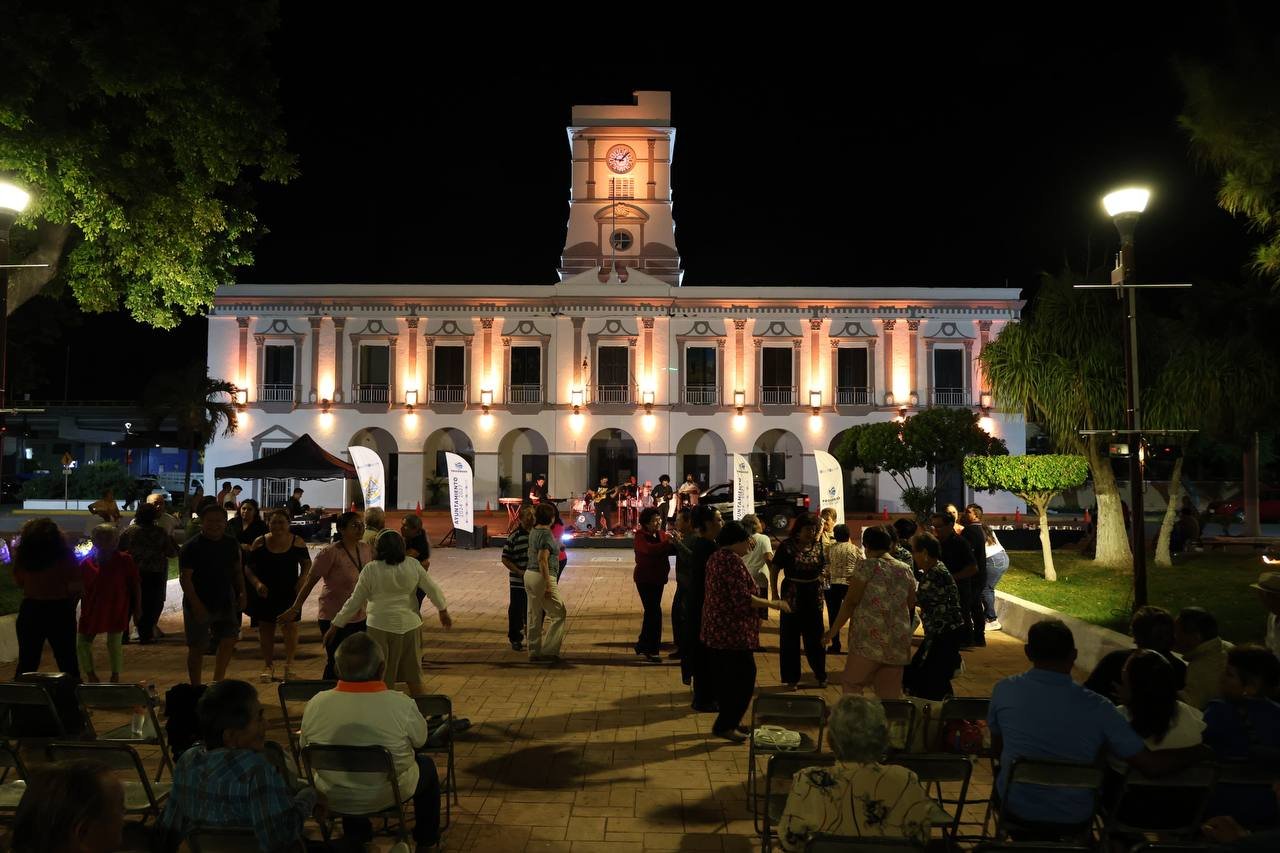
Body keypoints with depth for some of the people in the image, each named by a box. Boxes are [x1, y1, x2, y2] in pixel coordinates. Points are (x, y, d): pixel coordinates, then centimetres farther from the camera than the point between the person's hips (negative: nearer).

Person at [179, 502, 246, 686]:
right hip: (199, 605, -5)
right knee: (197, 648, 5)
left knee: (229, 639, 1)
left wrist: (241, 593, 1)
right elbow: (185, 578, -15)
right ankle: (196, 688, 18)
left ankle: (217, 680, 16)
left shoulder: (230, 544, 5)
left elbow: (237, 570, 15)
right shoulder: (191, 547, -12)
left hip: (224, 603, 5)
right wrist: (196, 605, -22)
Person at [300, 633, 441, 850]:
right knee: (426, 765, 27)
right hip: (388, 797, -3)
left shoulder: (316, 704, -19)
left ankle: (357, 837, 49)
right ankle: (425, 840, 41)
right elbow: (420, 741, -8)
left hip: (333, 798, 3)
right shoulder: (401, 705, -27)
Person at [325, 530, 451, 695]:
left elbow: (355, 602, -4)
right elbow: (432, 589, 4)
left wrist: (335, 626, 5)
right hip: (410, 625, 3)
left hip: (381, 627, -3)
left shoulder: (370, 570, -8)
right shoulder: (413, 565, -2)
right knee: (414, 677, 16)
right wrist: (443, 611, 18)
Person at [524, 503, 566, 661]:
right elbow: (542, 560, -23)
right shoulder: (546, 534, -17)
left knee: (534, 615, 13)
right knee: (558, 614, 2)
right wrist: (548, 585, -22)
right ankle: (549, 650, 1)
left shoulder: (533, 531, 9)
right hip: (541, 577, -9)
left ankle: (534, 651, 19)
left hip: (529, 575, 9)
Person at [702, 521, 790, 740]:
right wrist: (773, 604, -14)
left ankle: (728, 722, 26)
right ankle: (724, 725, 4)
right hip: (733, 631, -10)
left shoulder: (716, 557, 12)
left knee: (724, 678, 16)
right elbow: (742, 598, -23)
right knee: (744, 677, 0)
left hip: (716, 629, 10)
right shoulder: (732, 560, -19)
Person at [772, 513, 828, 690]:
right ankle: (791, 678, 17)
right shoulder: (787, 546, -10)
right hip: (792, 595, -3)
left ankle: (820, 674, 27)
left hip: (814, 595, 3)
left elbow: (823, 567, 12)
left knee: (815, 636, 11)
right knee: (790, 637, 5)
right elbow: (775, 570, -6)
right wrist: (775, 594, -10)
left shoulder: (817, 545, 1)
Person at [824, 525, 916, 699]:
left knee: (850, 685, 6)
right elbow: (911, 604, 19)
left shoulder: (866, 565, -6)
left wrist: (833, 629, 1)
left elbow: (851, 601, -7)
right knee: (890, 695, 9)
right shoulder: (905, 569, 10)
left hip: (871, 640, -6)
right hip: (899, 642, 6)